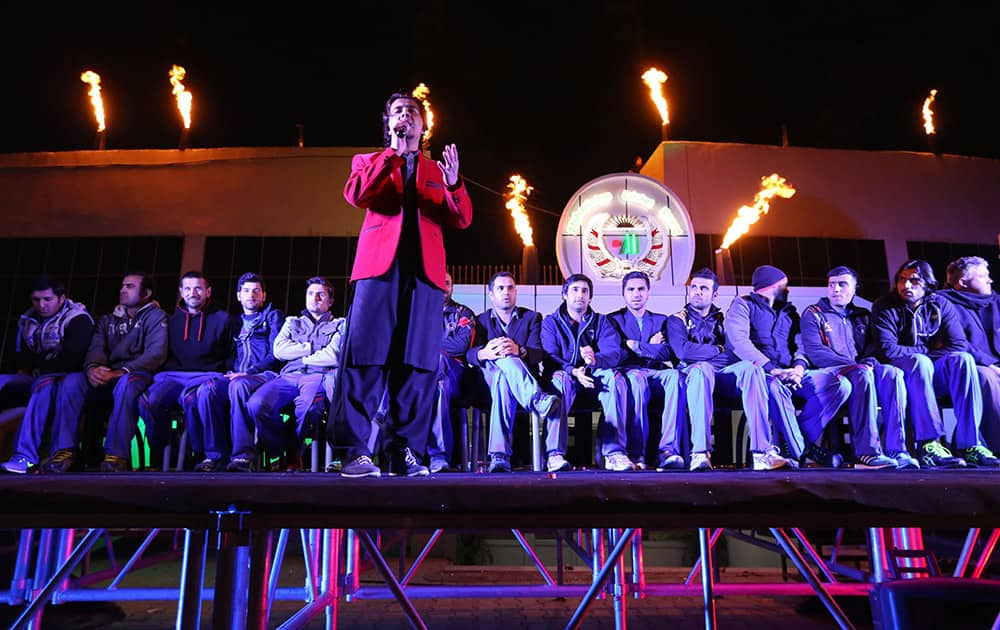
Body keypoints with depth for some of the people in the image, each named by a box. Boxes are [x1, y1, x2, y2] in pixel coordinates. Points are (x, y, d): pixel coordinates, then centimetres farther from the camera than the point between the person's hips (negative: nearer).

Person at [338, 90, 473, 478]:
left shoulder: (436, 171, 25)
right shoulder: (369, 162, 22)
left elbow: (461, 220, 11)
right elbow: (356, 196, -1)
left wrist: (454, 185, -7)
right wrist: (393, 153, -1)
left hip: (424, 271, 2)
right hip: (379, 265, -1)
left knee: (417, 362, -4)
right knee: (367, 357, -9)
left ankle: (406, 451, 1)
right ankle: (358, 452, -6)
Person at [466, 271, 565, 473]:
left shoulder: (532, 318, 17)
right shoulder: (481, 321, 18)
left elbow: (538, 354, -2)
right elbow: (469, 354, -1)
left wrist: (519, 350, -26)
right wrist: (484, 353, -27)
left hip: (527, 380, 1)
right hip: (491, 378, 0)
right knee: (504, 360, -37)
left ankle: (555, 456, -40)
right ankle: (539, 401, -53)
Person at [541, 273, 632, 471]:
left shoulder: (600, 321, 15)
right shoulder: (551, 322, 10)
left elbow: (614, 352, -4)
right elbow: (549, 358, -7)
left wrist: (595, 359, -29)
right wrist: (573, 371, -27)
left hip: (595, 378, 2)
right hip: (567, 376, -2)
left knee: (615, 378, -30)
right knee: (560, 378, -36)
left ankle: (615, 452, -34)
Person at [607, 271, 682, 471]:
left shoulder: (661, 320, 24)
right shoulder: (613, 320, 18)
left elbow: (667, 353, 5)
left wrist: (636, 346, -3)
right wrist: (651, 347, 2)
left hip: (657, 374, 2)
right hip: (628, 373, -2)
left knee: (675, 375, -34)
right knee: (636, 378, -39)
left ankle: (668, 450, -39)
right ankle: (636, 454, -40)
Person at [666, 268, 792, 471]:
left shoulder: (723, 319, 24)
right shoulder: (678, 320, 15)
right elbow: (683, 350, -7)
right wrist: (719, 351, -1)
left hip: (726, 375, 3)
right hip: (695, 375, -3)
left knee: (752, 367, -29)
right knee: (702, 368, -38)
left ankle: (762, 451, -38)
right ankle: (700, 453, -45)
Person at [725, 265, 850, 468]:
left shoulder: (789, 312, 28)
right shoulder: (743, 305, 7)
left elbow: (800, 345, 16)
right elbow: (738, 342, -11)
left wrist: (799, 367, -9)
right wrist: (772, 369, -21)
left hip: (789, 375, 6)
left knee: (840, 383, -16)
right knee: (775, 385, -40)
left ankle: (800, 440, -16)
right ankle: (801, 450, -24)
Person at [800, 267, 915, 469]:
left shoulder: (863, 316, 26)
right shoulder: (813, 314, 9)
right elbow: (814, 351, -5)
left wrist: (869, 360, -7)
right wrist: (854, 365, -15)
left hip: (862, 370, 5)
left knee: (893, 373, -29)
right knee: (862, 374, -37)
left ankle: (896, 450, -33)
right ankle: (866, 452, -40)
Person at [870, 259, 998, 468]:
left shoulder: (940, 305, 5)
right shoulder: (885, 307, -5)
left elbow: (959, 345, -5)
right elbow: (886, 349, -17)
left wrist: (925, 357, -14)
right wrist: (925, 352, -10)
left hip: (933, 374, 4)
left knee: (963, 359, -25)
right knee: (920, 362, -34)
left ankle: (970, 443, -29)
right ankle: (928, 445, -38)